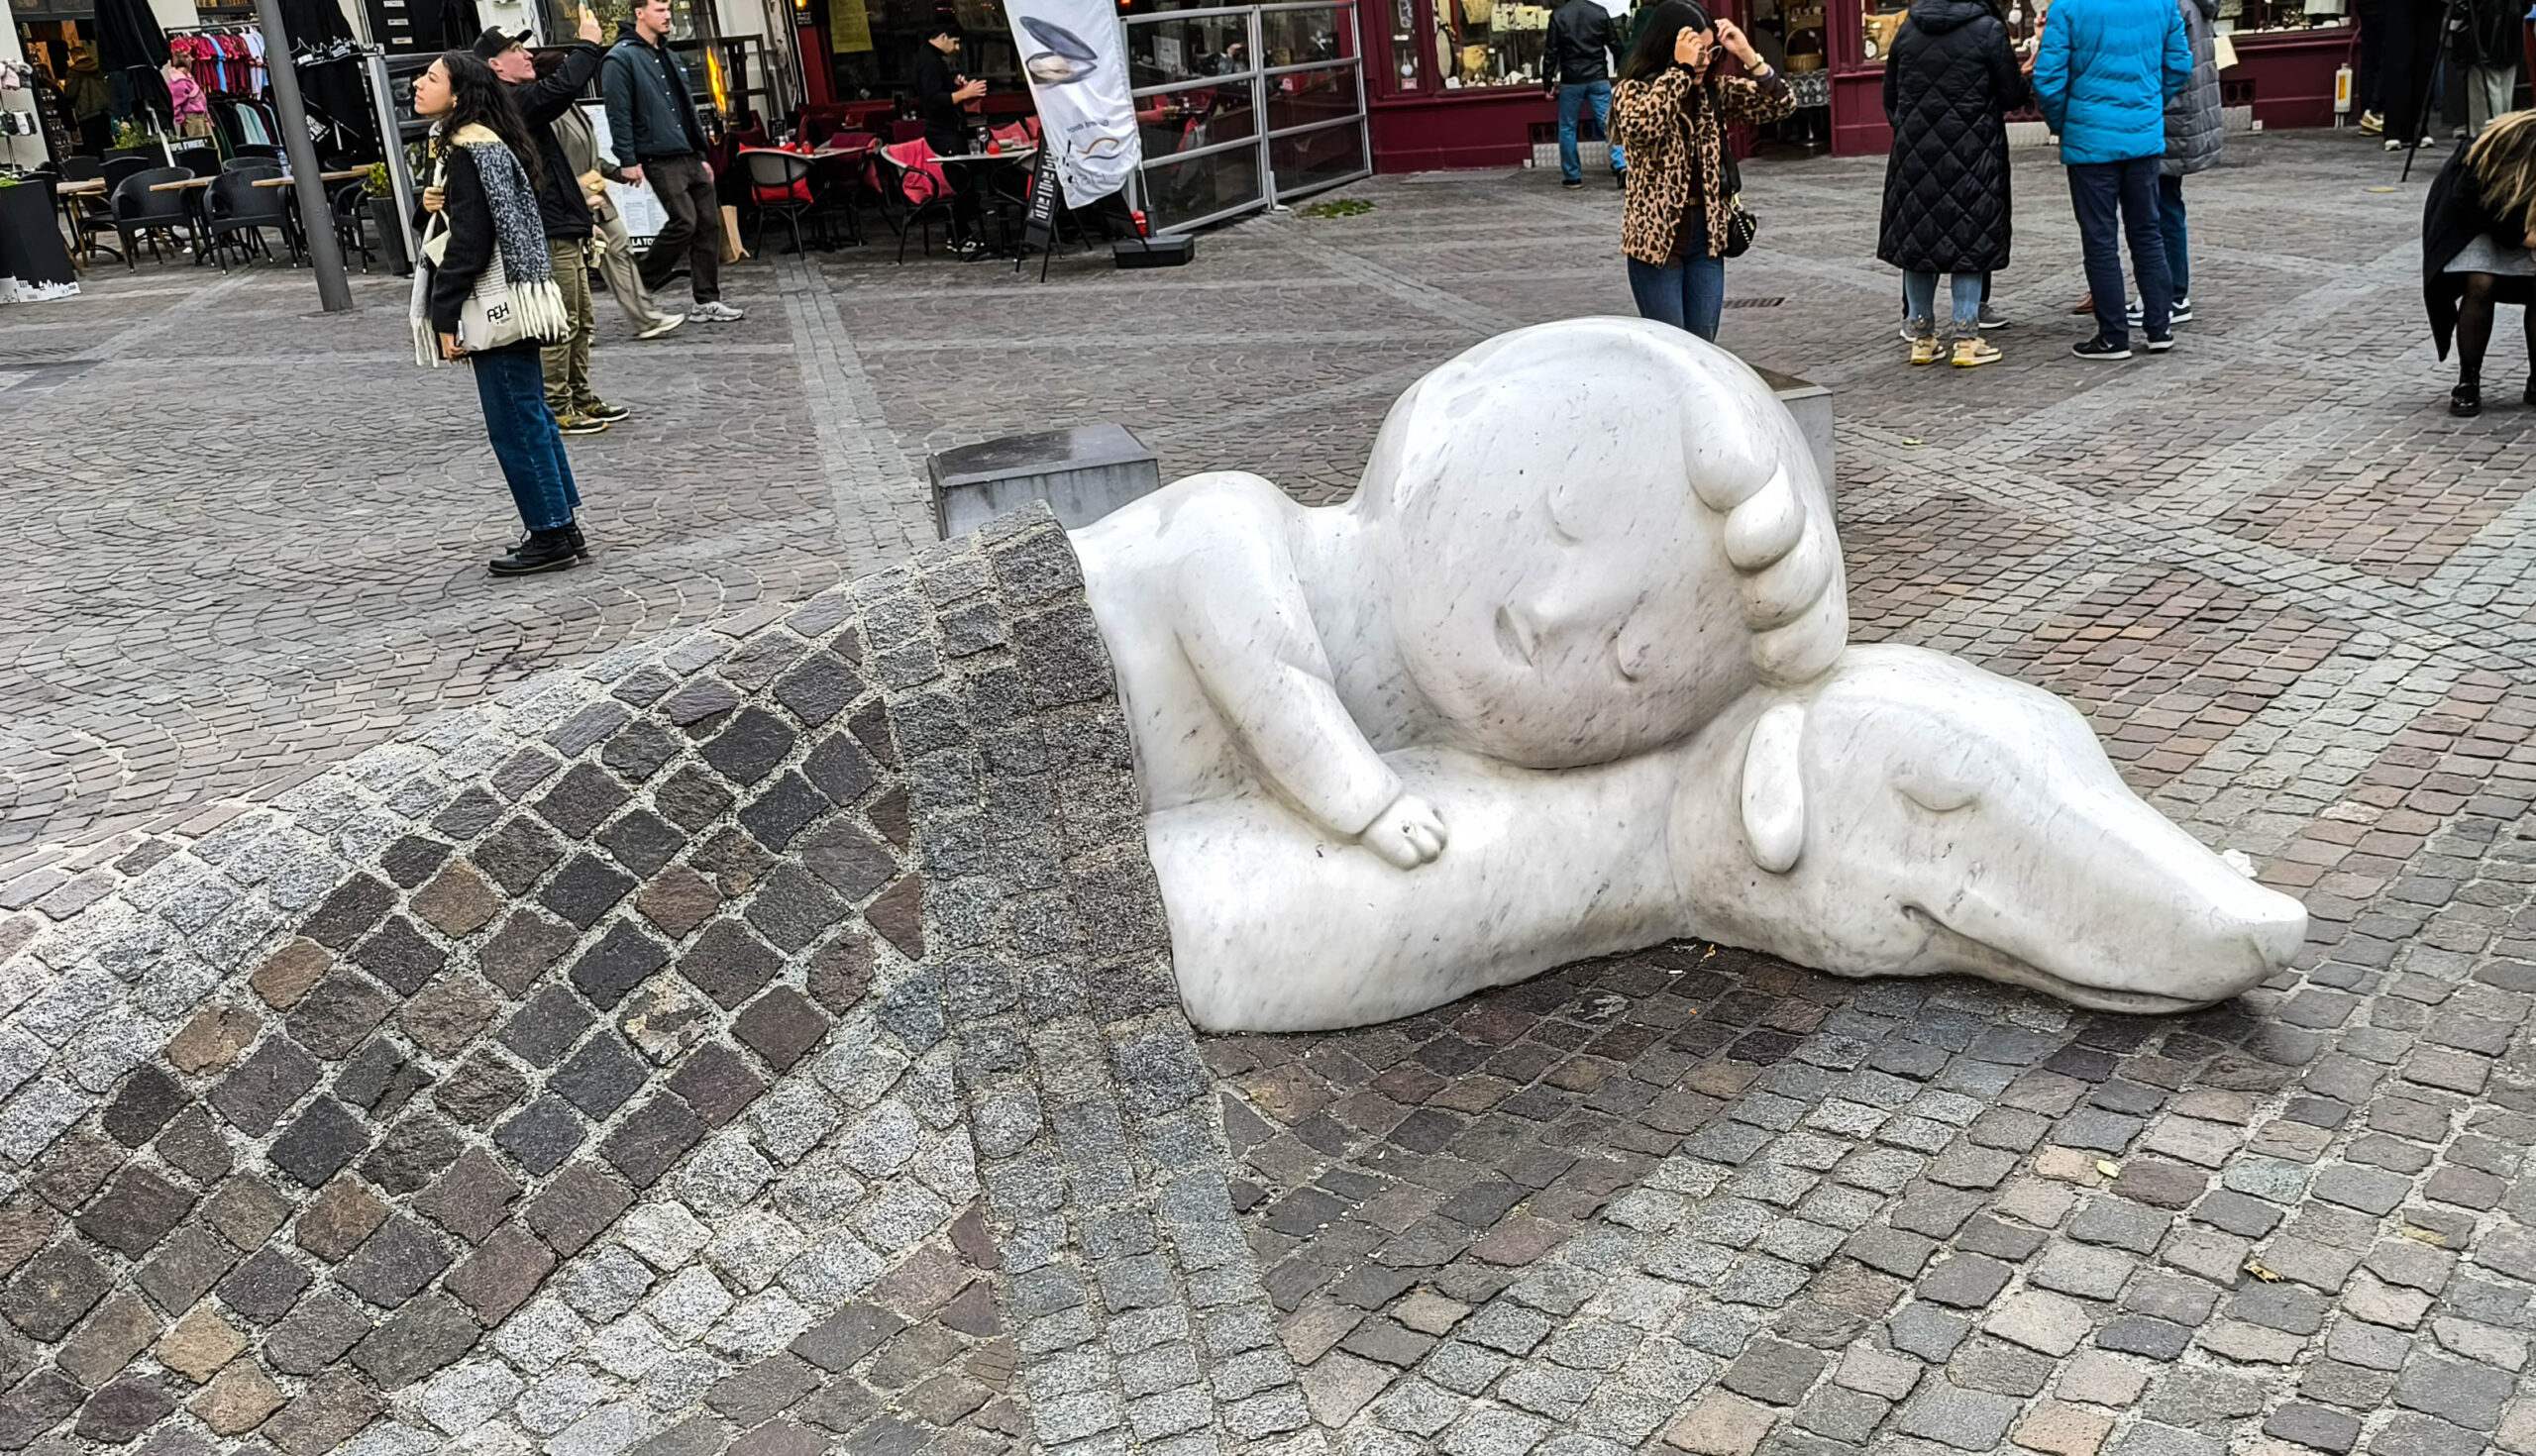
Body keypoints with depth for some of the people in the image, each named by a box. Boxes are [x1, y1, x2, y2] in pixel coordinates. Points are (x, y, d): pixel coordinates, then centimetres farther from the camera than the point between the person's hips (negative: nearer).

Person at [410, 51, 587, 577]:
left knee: (515, 424, -4)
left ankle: (550, 536, 2)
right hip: (509, 304, 10)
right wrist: (440, 204, 1)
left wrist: (445, 317, -18)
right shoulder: (488, 143, 15)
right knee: (530, 417, 13)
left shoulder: (467, 151, -16)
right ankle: (560, 528, 20)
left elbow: (469, 241, -20)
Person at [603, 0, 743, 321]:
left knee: (709, 223, 3)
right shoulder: (622, 58, -7)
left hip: (690, 158, 8)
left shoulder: (668, 56, 20)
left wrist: (701, 155, 20)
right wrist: (628, 161, -17)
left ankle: (707, 300, 8)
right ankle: (641, 287, 2)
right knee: (684, 222, -14)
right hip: (660, 159, -8)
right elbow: (619, 114, -12)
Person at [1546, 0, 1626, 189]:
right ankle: (1621, 165, -14)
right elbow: (1615, 46, 5)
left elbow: (1552, 52, -5)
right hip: (1599, 79, 1)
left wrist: (1548, 81, 2)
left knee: (1567, 128, 10)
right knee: (1609, 124, 2)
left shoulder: (1558, 16, -5)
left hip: (1571, 81, -1)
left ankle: (1572, 176, 11)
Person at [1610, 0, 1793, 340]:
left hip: (1706, 236, 5)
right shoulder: (1632, 91, -7)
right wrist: (1680, 69, -25)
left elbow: (1782, 104, 2)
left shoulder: (1715, 91, 6)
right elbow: (1641, 126, -30)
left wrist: (1747, 54, -9)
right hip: (1657, 238, -5)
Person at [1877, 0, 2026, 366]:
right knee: (1970, 240, 3)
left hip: (1915, 154, 4)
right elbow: (2012, 96, -4)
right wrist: (2027, 78, 17)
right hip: (1972, 155, -4)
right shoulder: (1988, 30, -8)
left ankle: (1922, 337, 13)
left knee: (1916, 237, 10)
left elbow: (1890, 97, 10)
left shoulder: (1908, 30, 5)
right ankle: (1966, 339, 2)